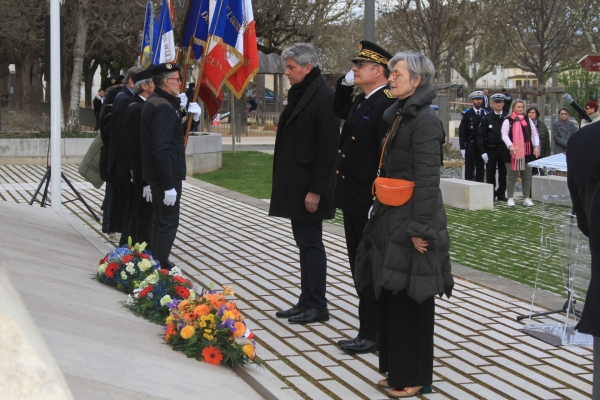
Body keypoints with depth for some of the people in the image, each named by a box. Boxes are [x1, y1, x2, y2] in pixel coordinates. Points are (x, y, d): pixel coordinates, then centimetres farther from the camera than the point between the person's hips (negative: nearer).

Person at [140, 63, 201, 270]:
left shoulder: (152, 103, 11)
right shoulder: (164, 107, -20)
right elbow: (162, 149, -26)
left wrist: (182, 112, 3)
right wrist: (169, 185, -26)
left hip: (155, 174, 10)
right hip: (167, 174, -10)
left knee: (159, 219, 18)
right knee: (169, 222, -3)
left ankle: (156, 262, 27)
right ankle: (161, 266, 1)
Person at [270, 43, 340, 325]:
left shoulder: (324, 97, -15)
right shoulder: (298, 94, 13)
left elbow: (328, 148, -18)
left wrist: (316, 190, -20)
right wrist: (284, 184, 14)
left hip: (309, 186, -9)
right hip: (294, 185, 9)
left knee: (310, 242, -2)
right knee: (304, 243, 13)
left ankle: (317, 306, 6)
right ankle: (306, 301, 21)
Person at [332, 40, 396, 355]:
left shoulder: (388, 104, -17)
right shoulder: (361, 101, 12)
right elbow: (338, 111, 34)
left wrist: (379, 203, -24)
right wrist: (344, 83, 16)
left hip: (370, 202, -10)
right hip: (352, 199, 10)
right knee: (360, 267, 15)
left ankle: (372, 334, 8)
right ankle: (370, 328, 25)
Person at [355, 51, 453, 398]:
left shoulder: (425, 119, -15)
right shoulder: (399, 115, 13)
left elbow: (428, 179, -19)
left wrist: (419, 229, -21)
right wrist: (383, 219, 15)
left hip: (412, 220, -9)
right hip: (392, 219, 9)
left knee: (411, 300, 0)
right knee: (391, 295, 14)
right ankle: (397, 369, 26)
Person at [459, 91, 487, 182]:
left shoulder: (485, 114, 7)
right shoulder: (466, 114, 0)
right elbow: (461, 131, -2)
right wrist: (462, 148, -7)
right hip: (470, 145, -2)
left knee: (480, 169, 5)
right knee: (469, 169, -1)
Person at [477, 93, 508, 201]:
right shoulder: (487, 119, 3)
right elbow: (480, 135, 0)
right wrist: (483, 152, -7)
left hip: (504, 149, 1)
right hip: (491, 149, -1)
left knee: (503, 172, 5)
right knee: (490, 173, 3)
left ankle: (501, 193, 13)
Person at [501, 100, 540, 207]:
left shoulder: (528, 120, 11)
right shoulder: (508, 121, -3)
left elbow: (535, 134, 8)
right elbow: (504, 135, -13)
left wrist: (536, 146, -8)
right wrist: (510, 145, -29)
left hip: (527, 152, 4)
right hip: (512, 152, -4)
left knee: (527, 176, 9)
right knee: (512, 176, 2)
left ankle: (527, 198, 18)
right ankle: (510, 198, 9)